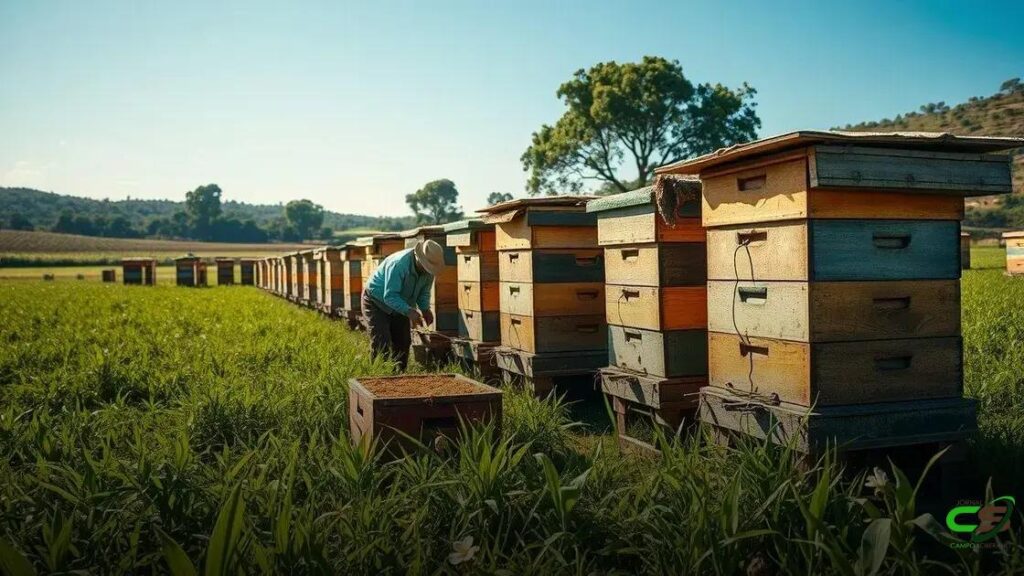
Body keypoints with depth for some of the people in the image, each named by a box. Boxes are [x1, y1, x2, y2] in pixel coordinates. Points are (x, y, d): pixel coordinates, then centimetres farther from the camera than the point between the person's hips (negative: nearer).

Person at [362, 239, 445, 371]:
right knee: (382, 345, -15)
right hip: (376, 303, -7)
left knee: (403, 343, 7)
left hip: (399, 305, 7)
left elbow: (424, 292, 1)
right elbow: (390, 296, -35)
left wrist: (425, 308, -18)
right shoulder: (398, 264, -35)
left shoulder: (427, 268, -13)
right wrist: (409, 311, -45)